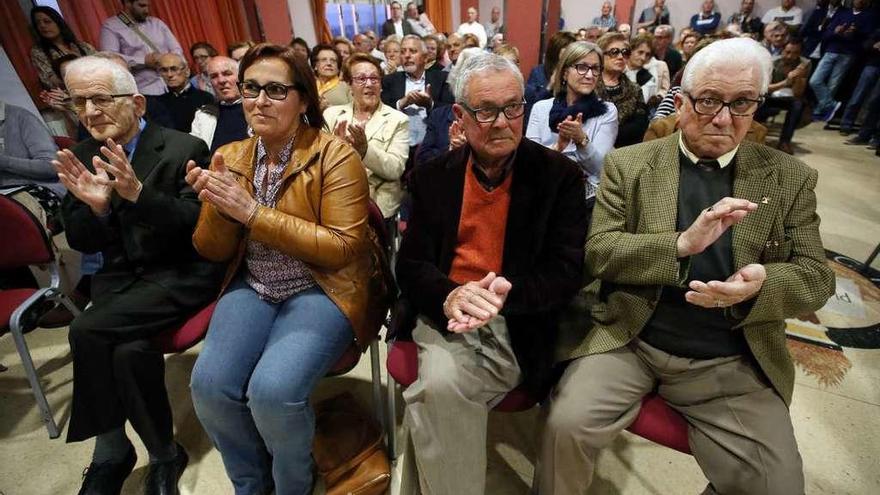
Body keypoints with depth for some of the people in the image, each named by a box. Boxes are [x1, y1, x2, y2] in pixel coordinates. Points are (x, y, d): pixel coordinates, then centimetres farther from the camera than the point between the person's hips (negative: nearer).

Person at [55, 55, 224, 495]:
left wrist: (137, 192, -27)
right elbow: (81, 243, 8)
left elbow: (197, 228, -14)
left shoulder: (184, 149, -7)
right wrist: (95, 206, -14)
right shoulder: (81, 158, 9)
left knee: (87, 331, -22)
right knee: (130, 349, -24)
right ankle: (163, 455, 2)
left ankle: (111, 452, 4)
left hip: (181, 273, -4)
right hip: (120, 277, 5)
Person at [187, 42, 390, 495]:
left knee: (273, 391, -24)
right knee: (208, 386, -16)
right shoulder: (230, 157, 7)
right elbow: (213, 251, 9)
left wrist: (252, 212, -21)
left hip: (322, 286, -5)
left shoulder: (335, 156, -10)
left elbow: (341, 248, -18)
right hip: (253, 286, 5)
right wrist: (217, 206, -14)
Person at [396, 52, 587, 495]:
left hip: (521, 323, -1)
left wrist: (506, 293, -25)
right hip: (446, 315, 2)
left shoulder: (560, 176, 1)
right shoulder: (432, 176, 6)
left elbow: (566, 271, -5)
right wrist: (449, 297, -21)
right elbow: (410, 264, 2)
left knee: (440, 392, -24)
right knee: (439, 385, -27)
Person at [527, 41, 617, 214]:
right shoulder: (541, 108, 7)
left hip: (588, 200, 1)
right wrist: (558, 146, -17)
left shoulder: (607, 111, 5)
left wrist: (582, 140, -21)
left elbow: (599, 168, -4)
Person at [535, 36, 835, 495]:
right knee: (565, 425, -20)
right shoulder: (628, 164, 1)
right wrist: (681, 244, -23)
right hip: (627, 339, -2)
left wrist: (761, 285, -19)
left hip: (732, 362, 3)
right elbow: (597, 252, -6)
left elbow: (815, 276, 5)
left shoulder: (791, 178, 7)